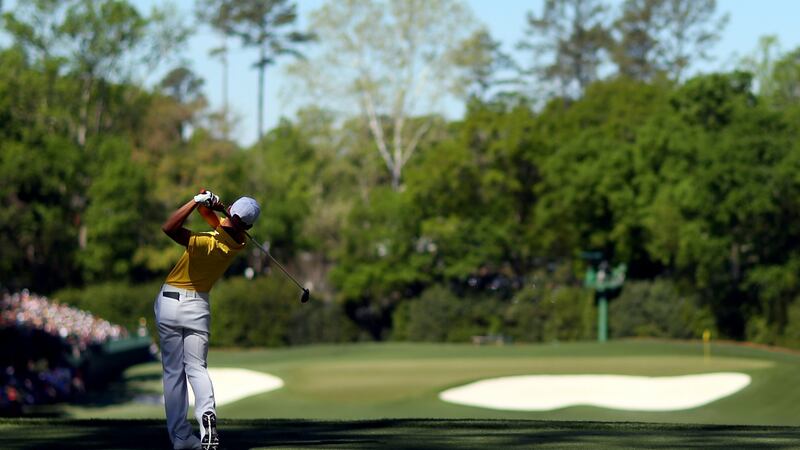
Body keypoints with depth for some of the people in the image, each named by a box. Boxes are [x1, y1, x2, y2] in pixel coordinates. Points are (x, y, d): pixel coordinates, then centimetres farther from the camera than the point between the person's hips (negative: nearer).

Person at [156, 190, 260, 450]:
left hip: (169, 302, -3)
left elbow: (169, 228, -34)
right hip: (197, 305, 3)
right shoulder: (238, 241, -6)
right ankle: (206, 411, -24)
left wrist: (198, 201, -32)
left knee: (173, 372, 5)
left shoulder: (209, 243, -25)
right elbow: (211, 216, 6)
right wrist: (209, 203, -16)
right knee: (196, 367, 7)